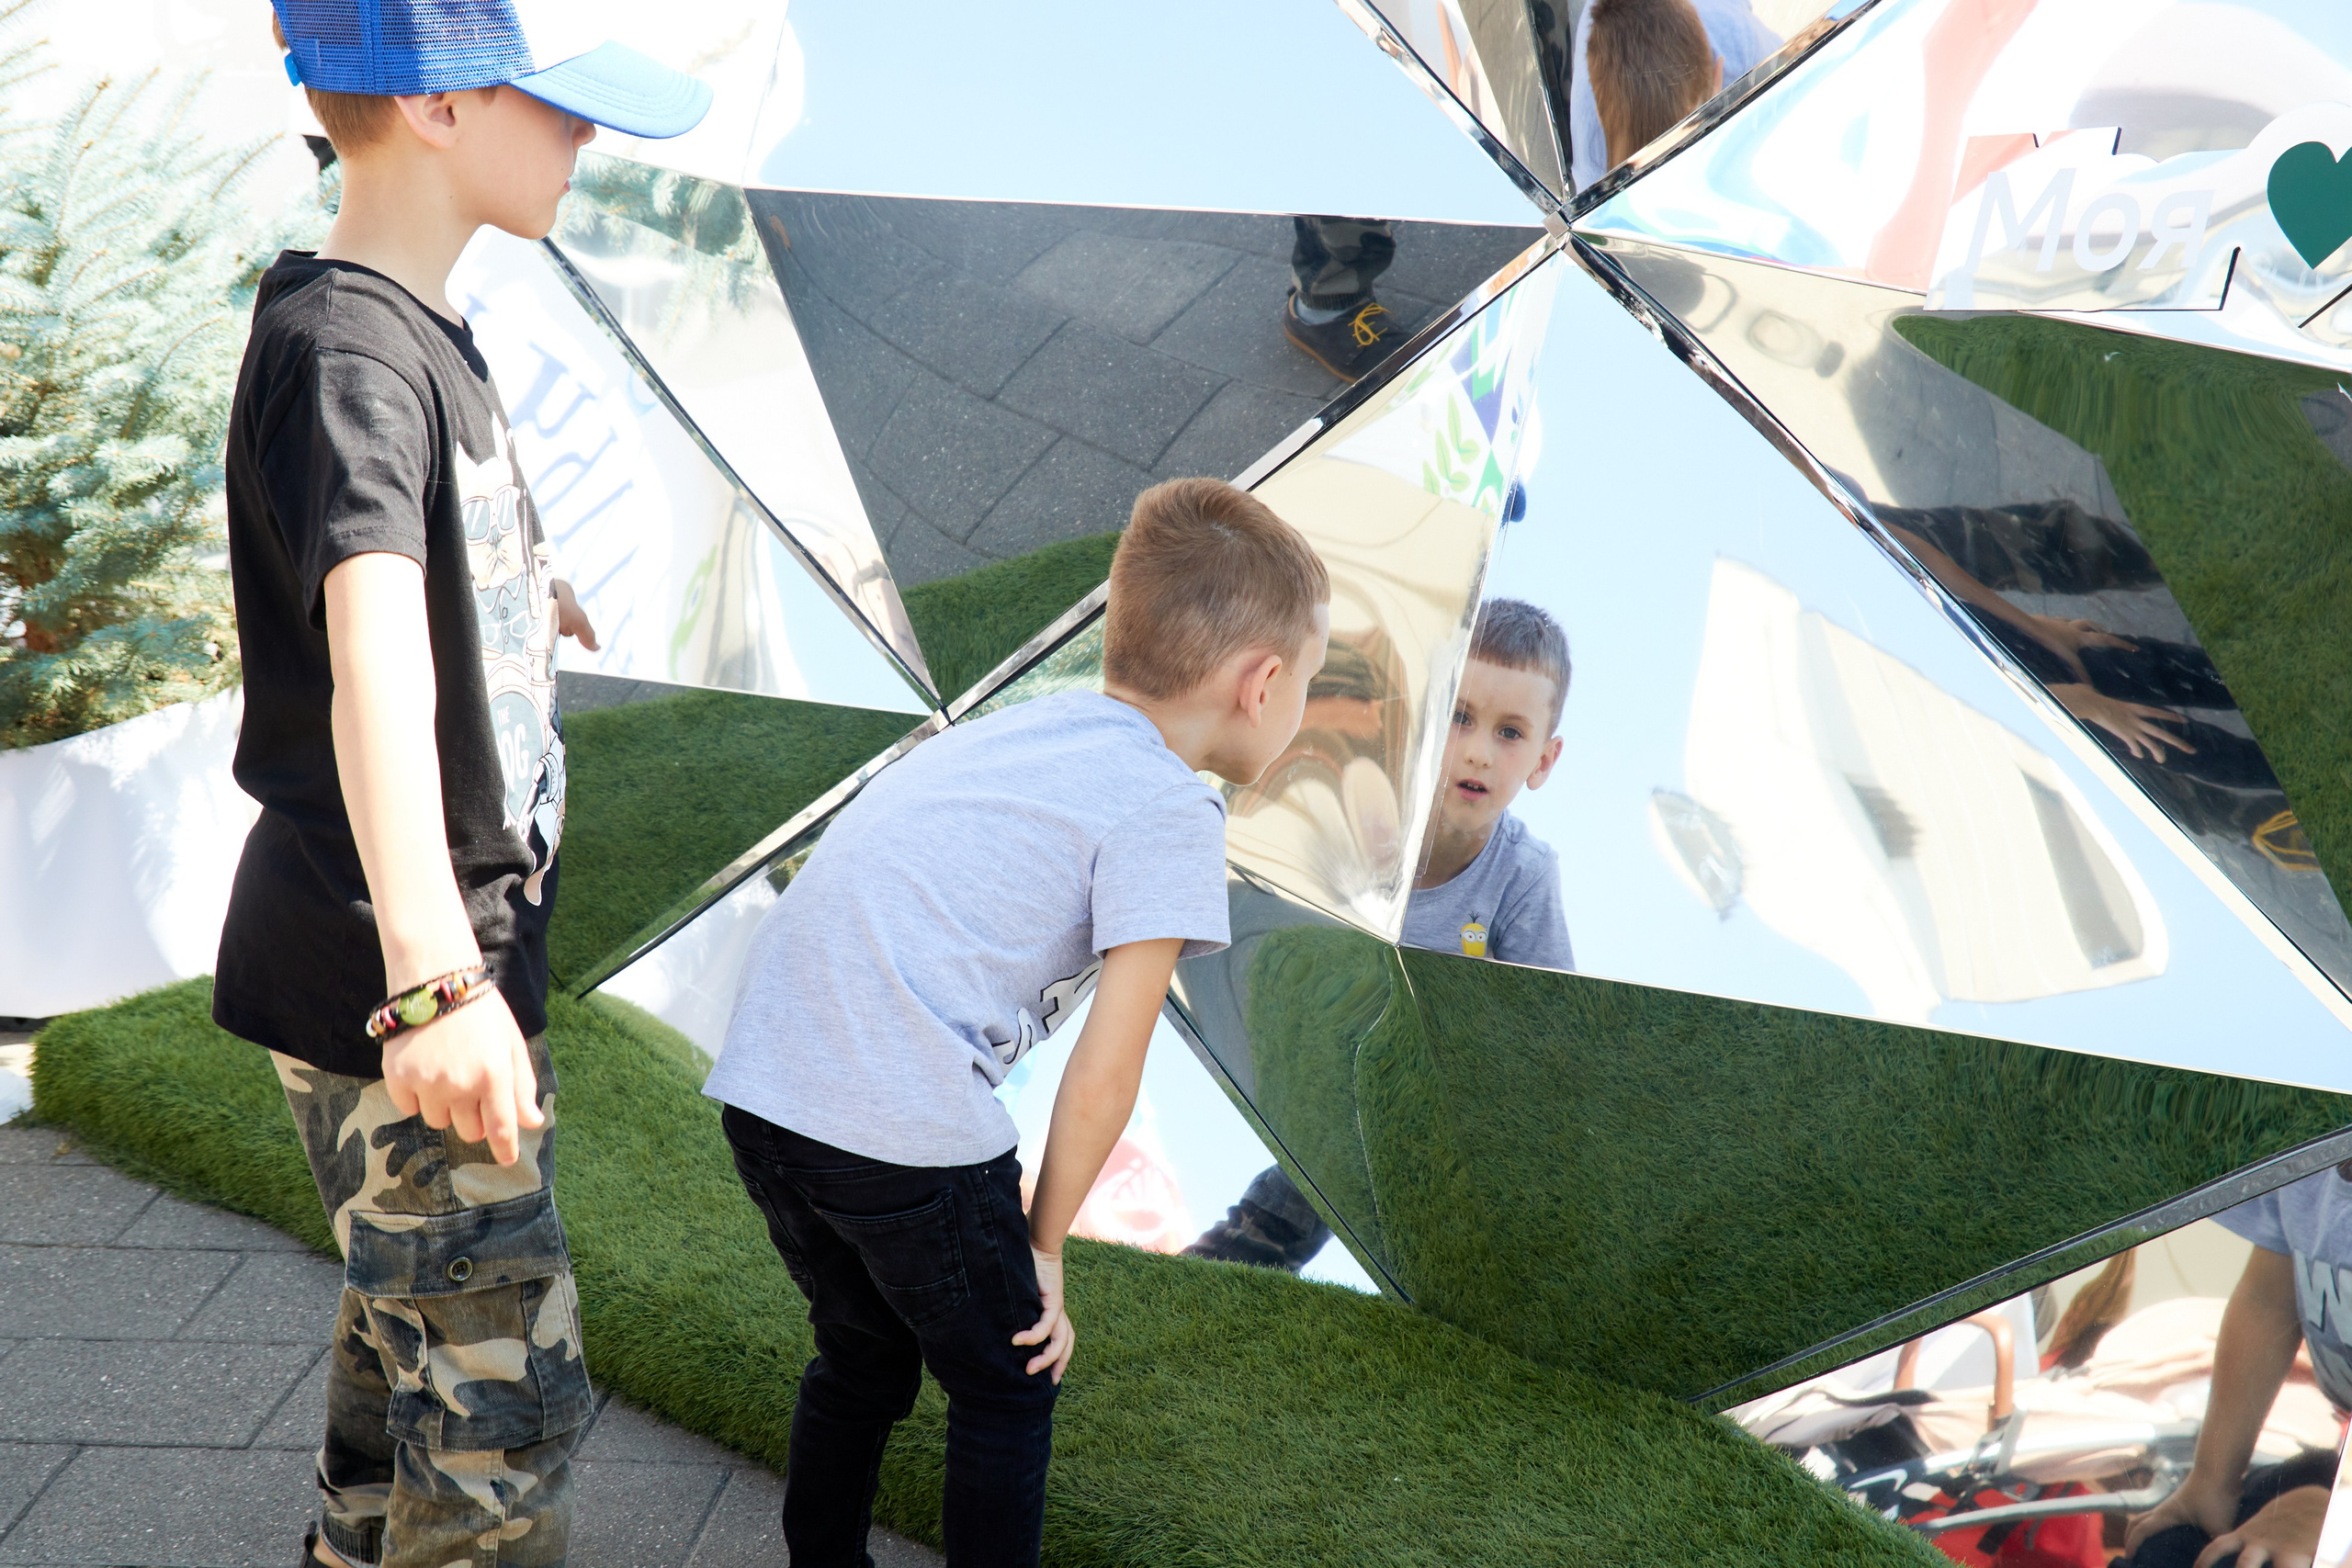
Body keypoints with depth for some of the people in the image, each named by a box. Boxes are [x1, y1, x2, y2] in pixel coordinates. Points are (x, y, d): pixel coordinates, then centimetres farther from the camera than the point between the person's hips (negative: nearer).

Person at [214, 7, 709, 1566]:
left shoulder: (420, 332, 9)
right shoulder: (344, 353, -23)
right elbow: (372, 653, -40)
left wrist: (527, 590, 52)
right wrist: (432, 976, -52)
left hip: (450, 957, 10)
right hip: (386, 978, -10)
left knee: (411, 1318, 25)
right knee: (503, 1394, -5)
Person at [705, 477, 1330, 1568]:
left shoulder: (1014, 729, 20)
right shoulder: (1169, 811, -3)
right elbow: (1102, 1078, -6)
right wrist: (1044, 1242, 7)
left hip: (762, 1090, 8)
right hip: (907, 1131, -8)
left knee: (863, 1355, 28)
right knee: (1007, 1393, 15)